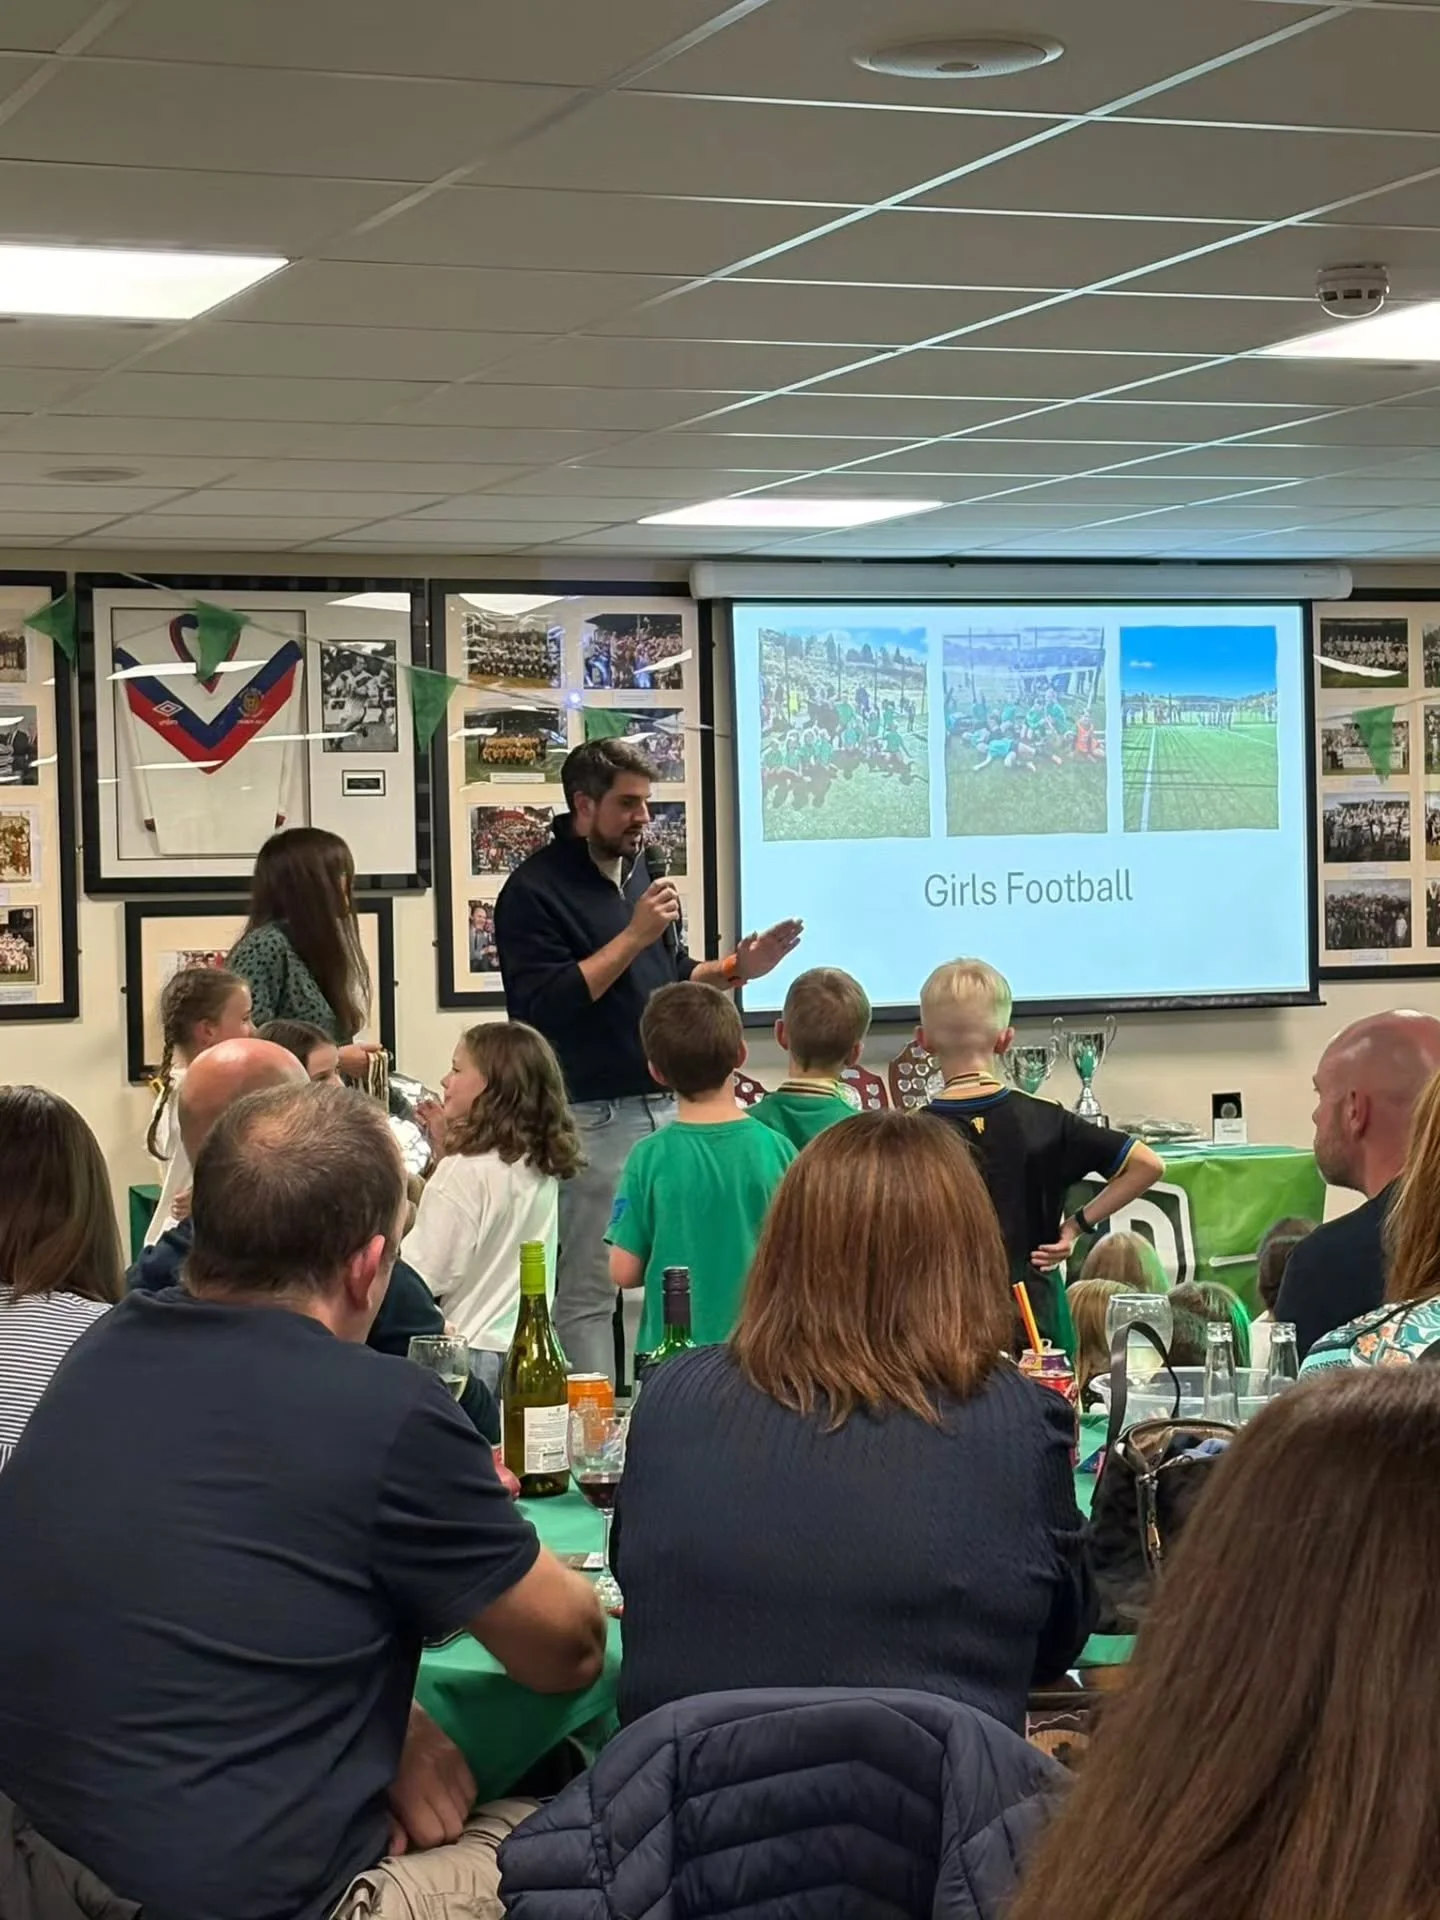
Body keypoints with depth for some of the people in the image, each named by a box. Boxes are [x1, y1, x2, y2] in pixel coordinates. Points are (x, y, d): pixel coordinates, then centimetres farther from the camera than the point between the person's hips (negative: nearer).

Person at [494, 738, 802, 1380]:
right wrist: (633, 937, -20)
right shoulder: (536, 890, -9)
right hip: (595, 1119, -8)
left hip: (668, 1107, 8)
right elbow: (541, 1006, -20)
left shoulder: (641, 871, 16)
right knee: (588, 1291, -4)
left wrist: (735, 969, 6)